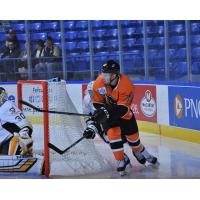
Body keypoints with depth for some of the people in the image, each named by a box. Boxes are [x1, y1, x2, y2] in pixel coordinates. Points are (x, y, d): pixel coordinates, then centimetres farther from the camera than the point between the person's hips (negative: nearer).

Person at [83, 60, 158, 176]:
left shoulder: (126, 85, -33)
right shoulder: (99, 83, -24)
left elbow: (121, 109, -35)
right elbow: (96, 104, -12)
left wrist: (107, 112, -49)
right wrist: (93, 126, -18)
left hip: (123, 112, -1)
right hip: (107, 113, 1)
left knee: (133, 136, 9)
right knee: (113, 133, -20)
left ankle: (141, 154, 40)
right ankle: (121, 161, -7)